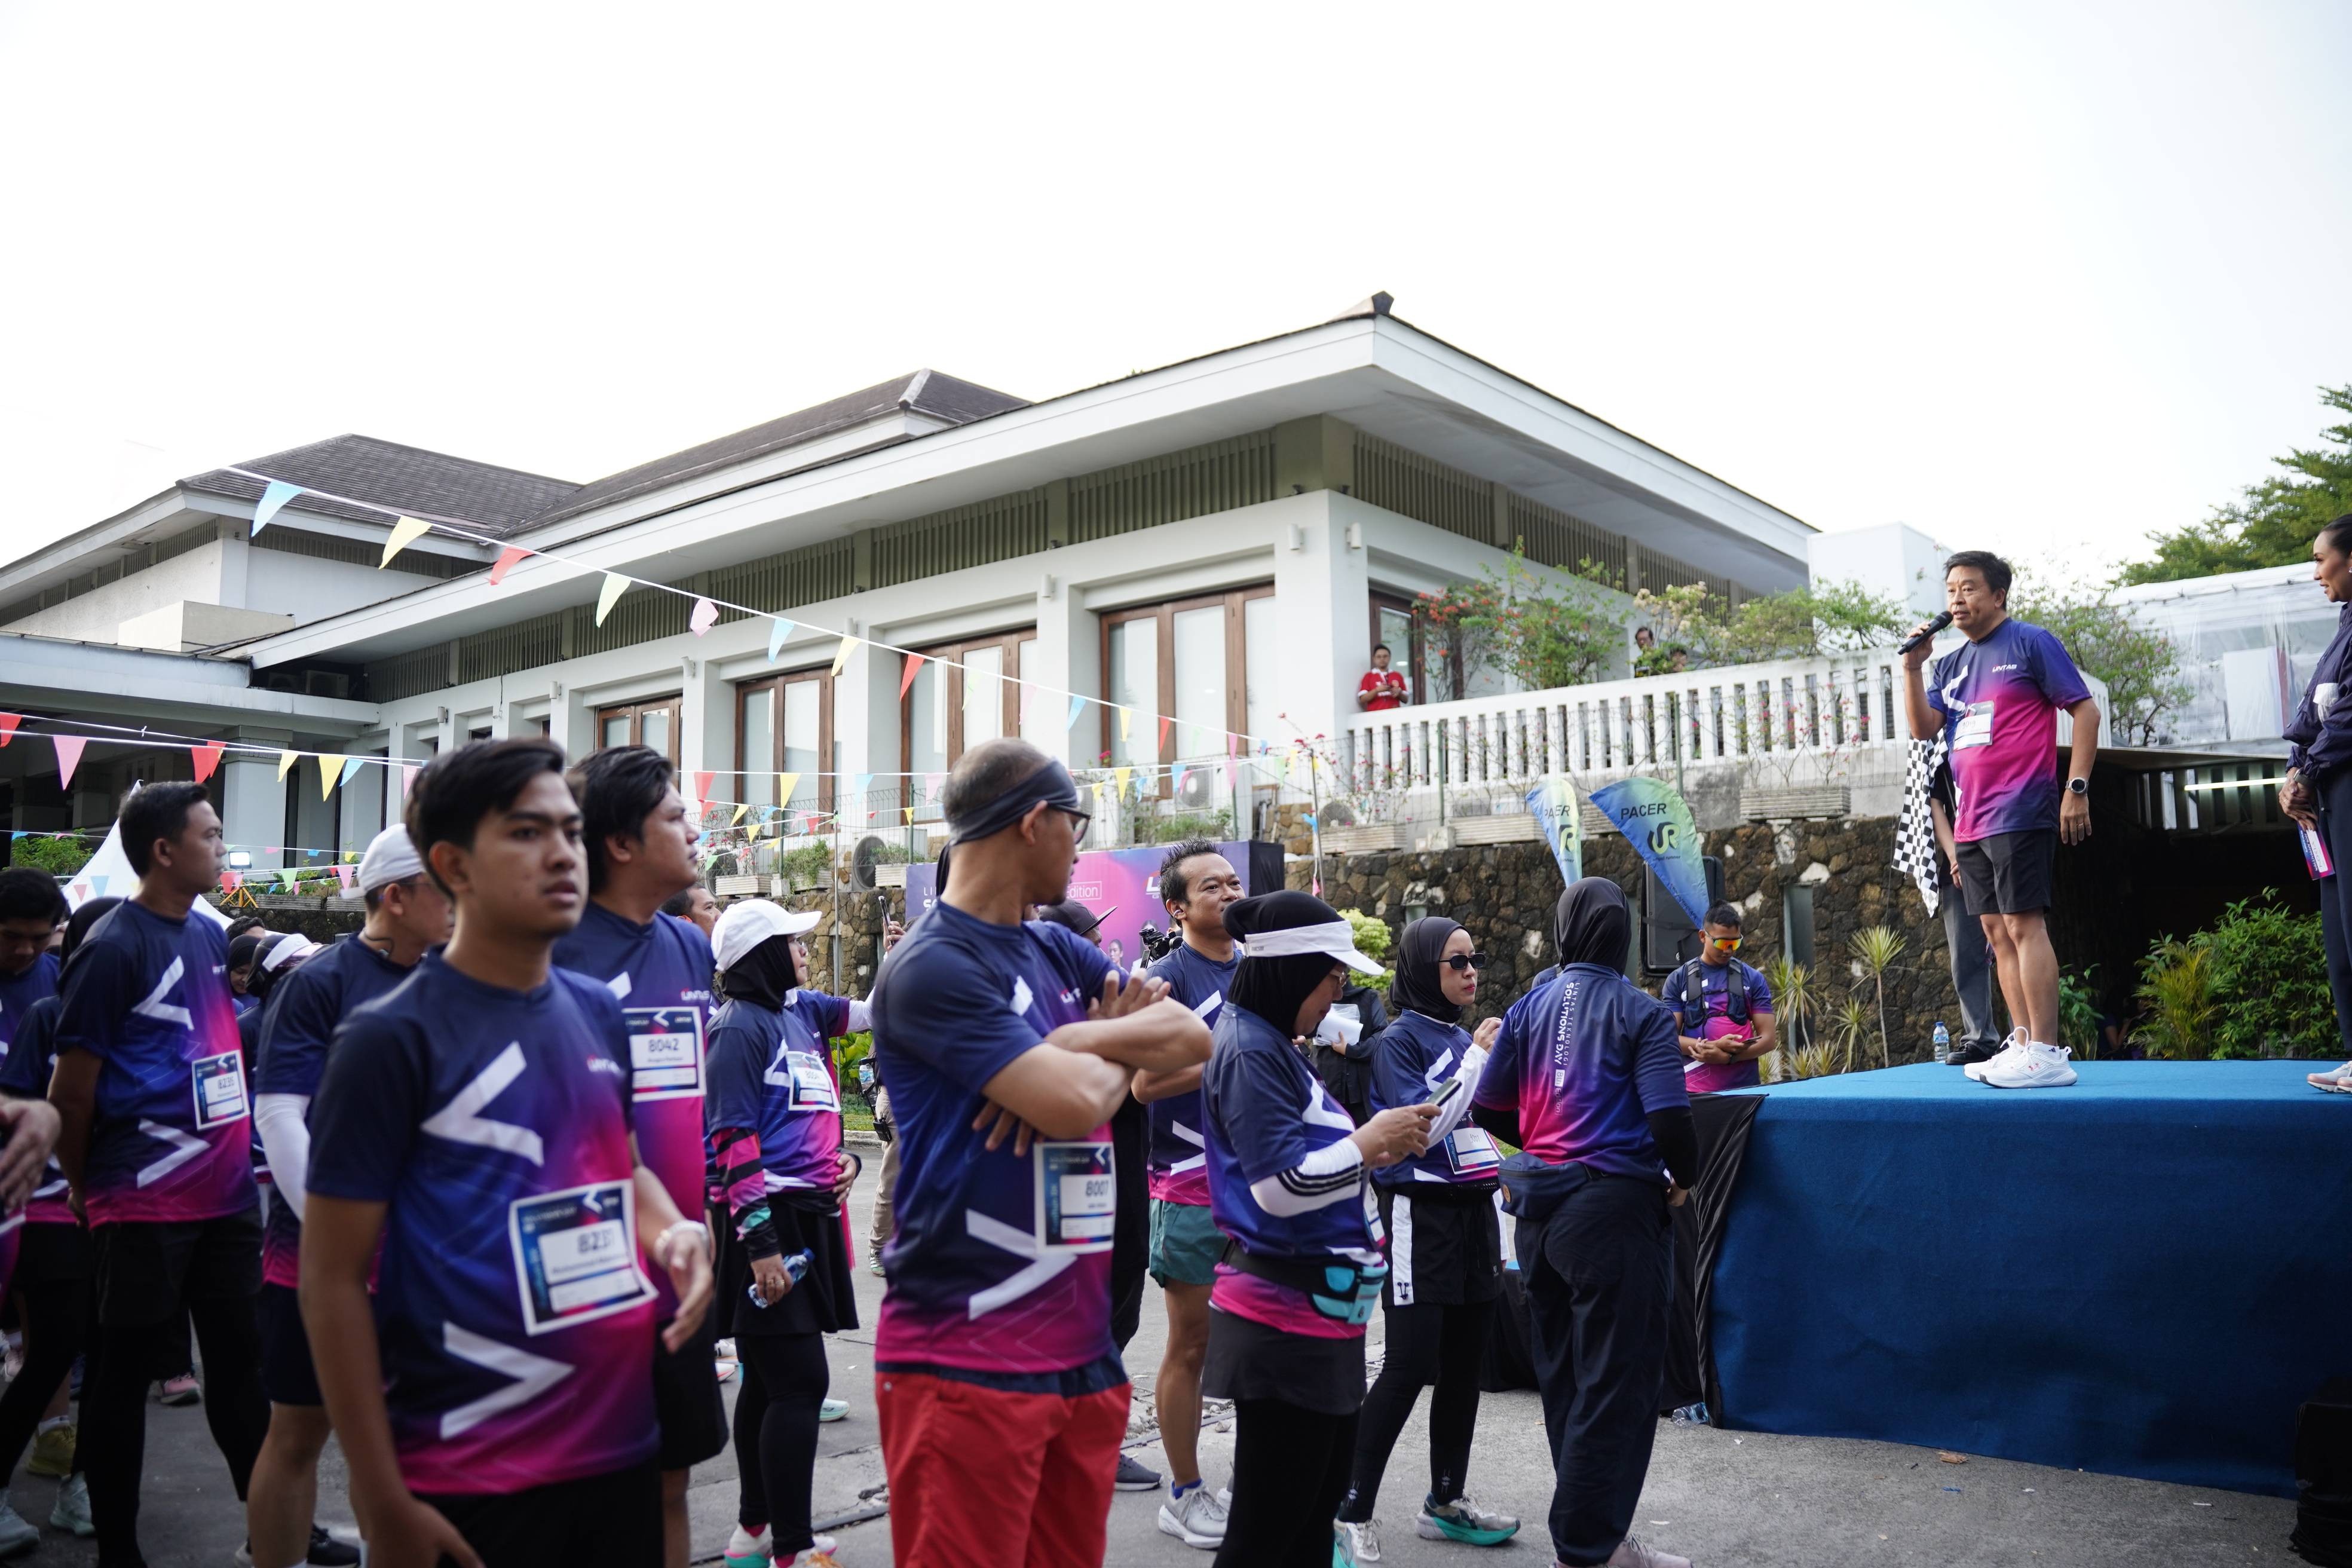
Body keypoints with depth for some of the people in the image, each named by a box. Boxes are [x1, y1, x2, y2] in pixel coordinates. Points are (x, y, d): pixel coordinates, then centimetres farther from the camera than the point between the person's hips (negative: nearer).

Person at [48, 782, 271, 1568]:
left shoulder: (209, 935, 9)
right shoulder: (114, 949, -13)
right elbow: (70, 1092, -8)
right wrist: (85, 1191, 3)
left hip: (228, 1194, 7)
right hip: (144, 1205, -6)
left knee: (241, 1359, 13)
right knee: (122, 1374, 7)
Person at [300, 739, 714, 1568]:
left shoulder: (599, 1012, 5)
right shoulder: (393, 1038, -13)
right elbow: (333, 1280, -11)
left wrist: (675, 1233, -3)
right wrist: (384, 1502, -12)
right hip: (471, 1484, -6)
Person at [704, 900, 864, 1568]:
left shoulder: (803, 1011, 11)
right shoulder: (740, 1025, -11)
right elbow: (734, 1139, -16)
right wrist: (760, 1242, -19)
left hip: (811, 1212, 8)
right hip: (770, 1217, -8)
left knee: (770, 1379, 16)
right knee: (800, 1382, -7)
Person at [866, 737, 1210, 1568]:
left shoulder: (1062, 954, 12)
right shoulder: (931, 967, -14)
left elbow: (1193, 1038, 5)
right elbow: (1078, 1104, -22)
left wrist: (1074, 1043, -11)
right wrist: (1122, 1054, 0)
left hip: (1081, 1344, 8)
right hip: (966, 1356, -8)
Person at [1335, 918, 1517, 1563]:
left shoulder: (1466, 1037, 11)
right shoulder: (1399, 1040, -8)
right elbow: (1421, 1125, -18)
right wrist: (1477, 1057, -15)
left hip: (1474, 1209, 7)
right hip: (1422, 1214, -7)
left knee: (1464, 1365, 11)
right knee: (1410, 1366, -9)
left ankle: (1446, 1502, 23)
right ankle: (1352, 1512, -1)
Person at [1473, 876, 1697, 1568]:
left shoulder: (1529, 1008, 6)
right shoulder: (1641, 1013, -8)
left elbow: (1490, 1109, 7)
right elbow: (1669, 1117, -18)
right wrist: (1685, 1177, 1)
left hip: (1541, 1209, 6)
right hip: (1614, 1207, -6)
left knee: (1563, 1379, 16)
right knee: (1617, 1385, 4)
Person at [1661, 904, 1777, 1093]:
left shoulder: (1753, 979, 6)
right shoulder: (1678, 980, 3)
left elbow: (1769, 1037, 2)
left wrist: (1728, 1057, -14)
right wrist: (1715, 1046, -16)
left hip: (1745, 1089, 1)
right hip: (1695, 1091, -1)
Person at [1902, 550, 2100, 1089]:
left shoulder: (2030, 643, -2)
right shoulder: (1952, 664, 17)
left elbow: (2085, 709, -5)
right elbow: (1923, 728, 10)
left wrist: (2076, 788, -11)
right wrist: (1912, 667, -1)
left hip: (2021, 815, -8)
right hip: (1972, 821, 8)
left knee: (2025, 926, -11)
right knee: (1997, 933, 8)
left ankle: (2045, 1055, -9)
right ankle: (2023, 1046, 14)